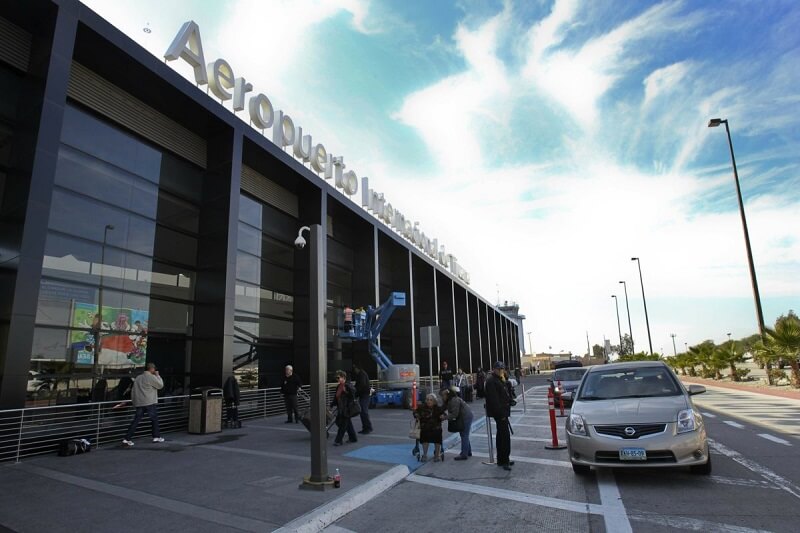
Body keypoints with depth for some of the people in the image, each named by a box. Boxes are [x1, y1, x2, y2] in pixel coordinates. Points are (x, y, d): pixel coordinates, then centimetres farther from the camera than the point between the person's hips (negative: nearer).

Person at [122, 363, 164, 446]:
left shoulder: (138, 378, 13)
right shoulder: (152, 377, -9)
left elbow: (133, 391, 15)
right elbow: (161, 385, -2)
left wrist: (134, 400, 20)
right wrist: (157, 376, 6)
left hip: (138, 403, 6)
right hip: (150, 403, -6)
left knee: (135, 420, 4)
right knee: (154, 419, 8)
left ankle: (127, 439, -2)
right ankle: (156, 437, 15)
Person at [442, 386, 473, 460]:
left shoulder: (454, 400, -27)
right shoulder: (448, 401, 5)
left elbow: (454, 414, -28)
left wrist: (445, 417, -24)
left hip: (466, 417, -11)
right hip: (462, 417, 11)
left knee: (464, 435, -8)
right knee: (464, 434, 18)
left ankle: (464, 455, -5)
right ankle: (468, 452, 30)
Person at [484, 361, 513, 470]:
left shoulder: (498, 379, 17)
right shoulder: (491, 381, -16)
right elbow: (494, 399, -22)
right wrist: (501, 413, -23)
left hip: (502, 411, 11)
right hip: (499, 412, -11)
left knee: (501, 435, 16)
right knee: (505, 435, -11)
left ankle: (501, 459, 25)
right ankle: (504, 461, -6)